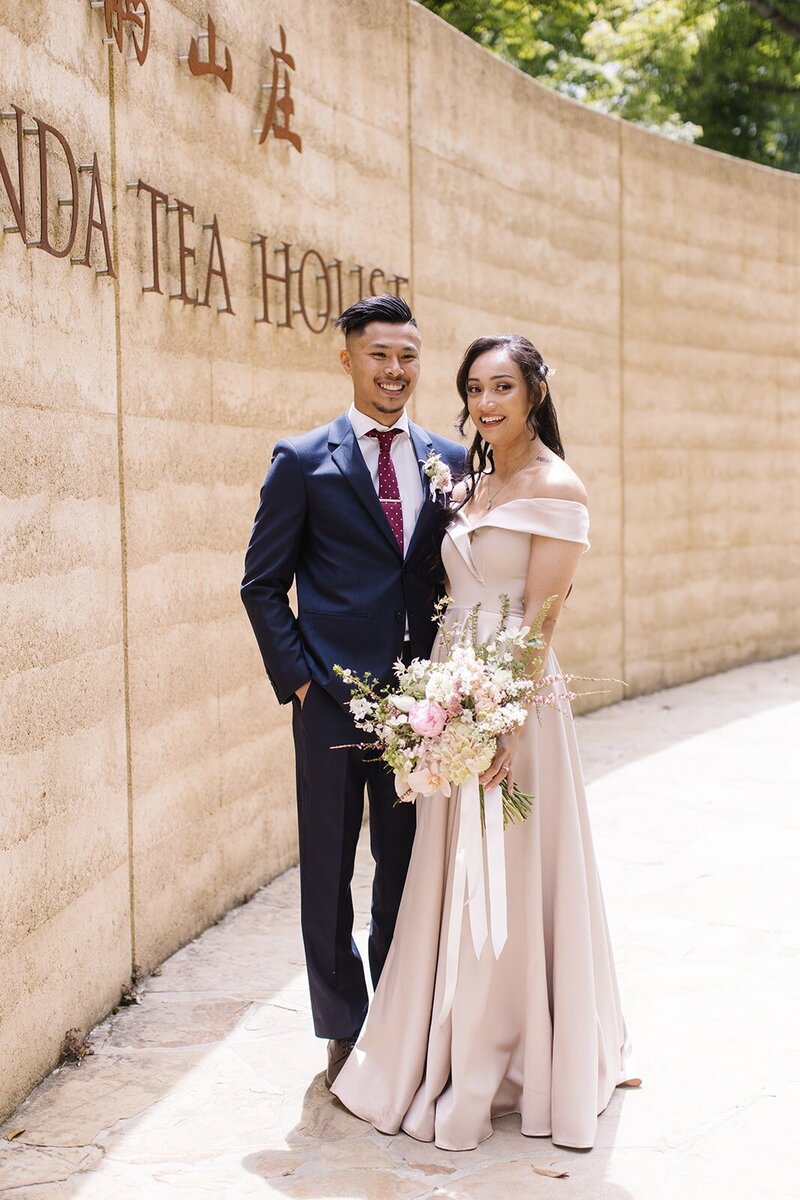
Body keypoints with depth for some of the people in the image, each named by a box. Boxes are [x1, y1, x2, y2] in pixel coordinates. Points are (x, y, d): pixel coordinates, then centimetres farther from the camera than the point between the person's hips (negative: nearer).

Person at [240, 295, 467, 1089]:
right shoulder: (303, 462, 0)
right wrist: (297, 679, -7)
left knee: (408, 871, 12)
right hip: (333, 699, -2)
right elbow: (262, 584, 0)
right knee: (329, 874, 7)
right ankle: (344, 1031, 22)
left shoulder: (452, 462, 8)